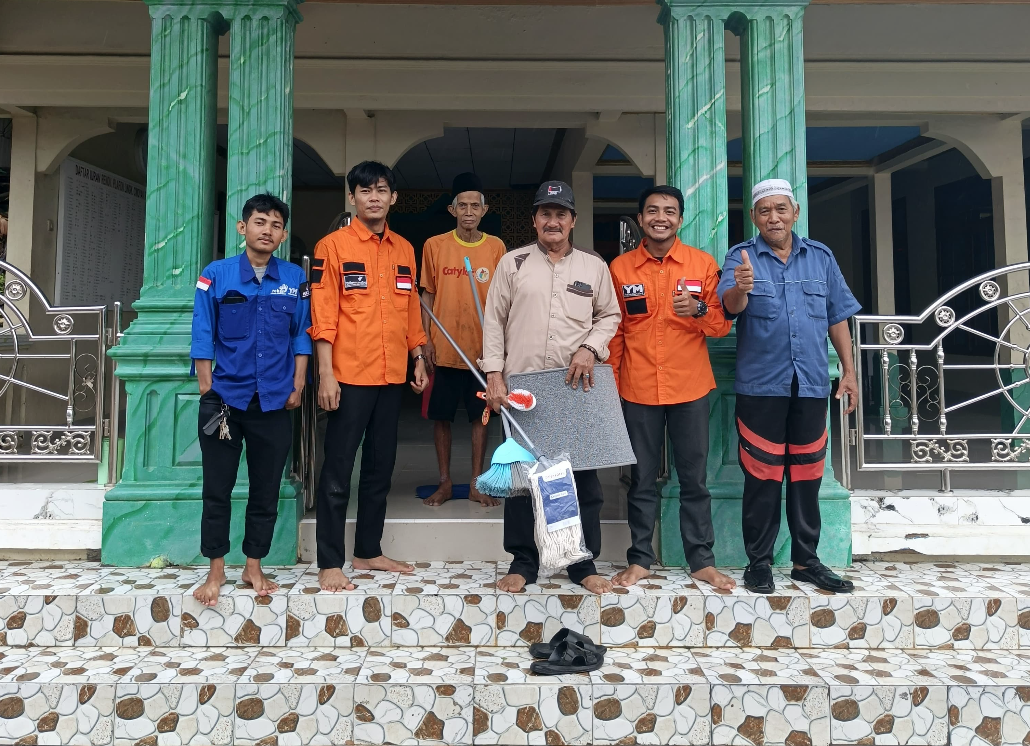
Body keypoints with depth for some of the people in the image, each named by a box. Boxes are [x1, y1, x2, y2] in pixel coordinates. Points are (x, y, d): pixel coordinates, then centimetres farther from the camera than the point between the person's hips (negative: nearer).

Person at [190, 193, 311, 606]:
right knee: (217, 489, 6)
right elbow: (203, 338, 0)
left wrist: (297, 387, 3)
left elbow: (302, 337, 8)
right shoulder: (216, 275, -1)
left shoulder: (295, 279, 3)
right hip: (225, 398, -1)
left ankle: (254, 567, 24)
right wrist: (207, 390, -4)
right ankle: (216, 569, 20)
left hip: (274, 402, 1)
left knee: (266, 491, 9)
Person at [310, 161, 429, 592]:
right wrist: (326, 373, -13)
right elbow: (323, 315, -8)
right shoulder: (333, 246, -3)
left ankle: (369, 551, 25)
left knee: (380, 467, 13)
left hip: (392, 376, 6)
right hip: (349, 376, -5)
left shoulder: (404, 249, 13)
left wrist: (419, 360, 12)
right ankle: (330, 564, 7)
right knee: (338, 470, -1)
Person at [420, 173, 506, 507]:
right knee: (441, 416, 5)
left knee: (480, 415, 6)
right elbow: (428, 295, 5)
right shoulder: (435, 246, 2)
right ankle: (445, 482, 18)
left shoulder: (496, 247, 3)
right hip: (444, 348, 0)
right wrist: (426, 341, -2)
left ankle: (476, 483, 16)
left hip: (483, 347, 0)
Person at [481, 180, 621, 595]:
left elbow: (610, 316, 13)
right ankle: (523, 561, 18)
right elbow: (494, 321, 5)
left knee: (583, 475, 3)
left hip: (577, 388, 1)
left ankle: (583, 563, 17)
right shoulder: (513, 263, 7)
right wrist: (494, 374, -2)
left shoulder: (594, 266, 10)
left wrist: (591, 348, -5)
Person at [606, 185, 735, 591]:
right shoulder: (620, 267, 3)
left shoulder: (703, 263, 2)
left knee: (694, 478, 7)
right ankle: (639, 559, 20)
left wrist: (699, 310, -18)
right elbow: (613, 332, 7)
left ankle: (702, 560, 19)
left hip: (690, 388, 0)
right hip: (638, 389, 0)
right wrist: (609, 384, 5)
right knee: (642, 479, 9)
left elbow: (722, 326, 3)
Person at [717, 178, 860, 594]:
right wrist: (740, 289, -40)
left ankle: (806, 561, 21)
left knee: (807, 474, 9)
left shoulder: (820, 257, 11)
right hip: (760, 385, -3)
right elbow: (730, 307, -17)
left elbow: (837, 317, 13)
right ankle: (759, 562, 12)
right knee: (762, 475, 1)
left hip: (811, 385, 3)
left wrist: (849, 371, 8)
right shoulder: (741, 257, 1)